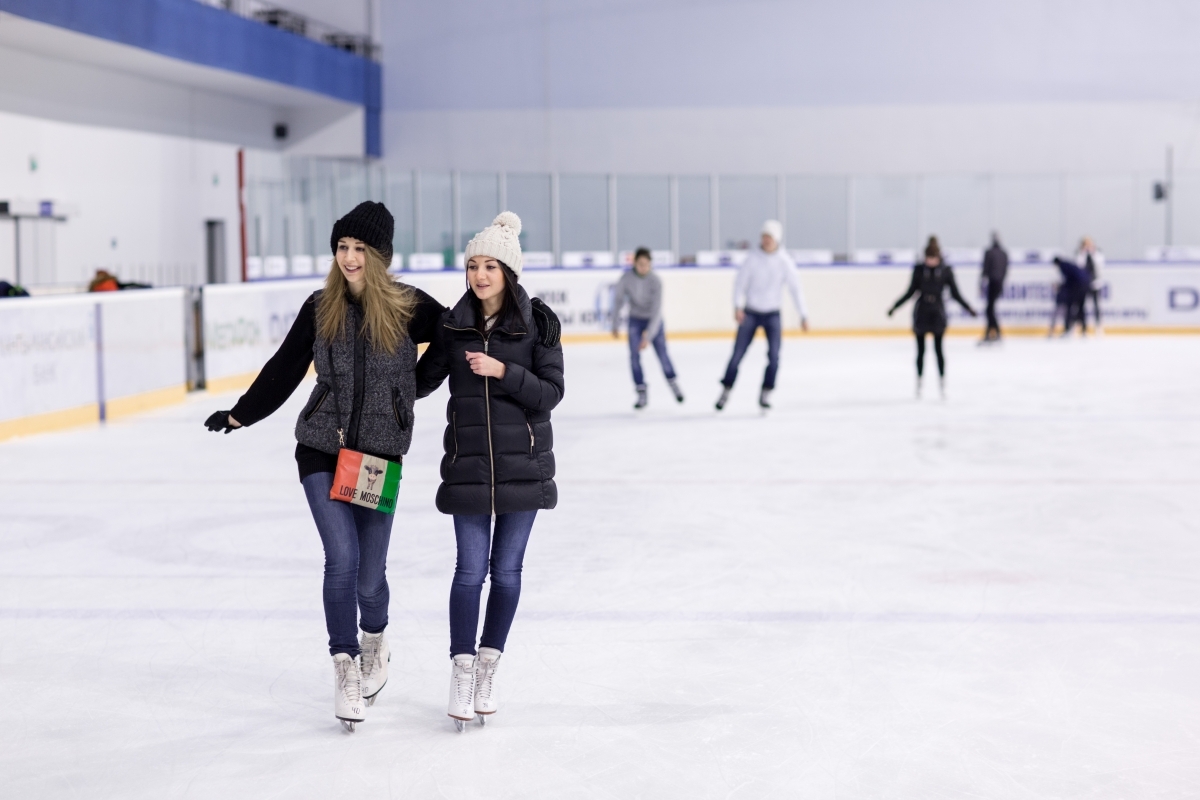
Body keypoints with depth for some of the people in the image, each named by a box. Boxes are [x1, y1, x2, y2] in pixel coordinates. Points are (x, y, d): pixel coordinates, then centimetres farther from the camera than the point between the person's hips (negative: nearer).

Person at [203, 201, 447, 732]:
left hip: (379, 455, 0)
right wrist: (240, 415, 15)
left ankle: (375, 640, 36)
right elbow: (285, 368, 10)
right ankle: (346, 667, 3)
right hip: (322, 450, 1)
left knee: (368, 574, 4)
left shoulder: (409, 308, -6)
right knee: (342, 558, -13)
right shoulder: (320, 308, 0)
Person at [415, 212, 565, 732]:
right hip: (468, 464, 1)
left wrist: (503, 371, -20)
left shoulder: (537, 323, -5)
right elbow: (421, 380, 9)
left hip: (523, 464, -1)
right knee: (471, 569, -1)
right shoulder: (453, 324, 2)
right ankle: (461, 670, 10)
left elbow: (551, 393, -8)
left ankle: (489, 664, 23)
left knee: (506, 569, 7)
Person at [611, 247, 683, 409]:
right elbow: (618, 301, -3)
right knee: (634, 356, -11)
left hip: (654, 321, -1)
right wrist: (614, 326, 4)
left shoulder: (656, 281, -24)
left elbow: (657, 310, -25)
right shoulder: (626, 279, -19)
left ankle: (673, 382, 24)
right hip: (635, 320, 1)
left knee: (662, 355, -4)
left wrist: (648, 336, -30)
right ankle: (641, 393, -2)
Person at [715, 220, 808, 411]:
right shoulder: (752, 258, -11)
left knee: (774, 355, -14)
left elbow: (795, 288, -6)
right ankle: (726, 392, 11)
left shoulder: (785, 261, -8)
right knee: (737, 354, -2)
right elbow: (740, 282, -11)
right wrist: (737, 307, -26)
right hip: (750, 313, 0)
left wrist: (803, 315, -10)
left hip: (772, 314, 0)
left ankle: (766, 394, -2)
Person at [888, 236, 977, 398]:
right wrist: (895, 306, 1)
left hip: (937, 313, -1)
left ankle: (942, 382, 4)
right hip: (921, 313, 1)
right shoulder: (919, 269, -4)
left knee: (938, 349, -3)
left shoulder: (945, 270, -4)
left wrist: (968, 308, -4)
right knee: (920, 350, 5)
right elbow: (911, 291, 4)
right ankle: (919, 382, 15)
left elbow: (955, 293, 1)